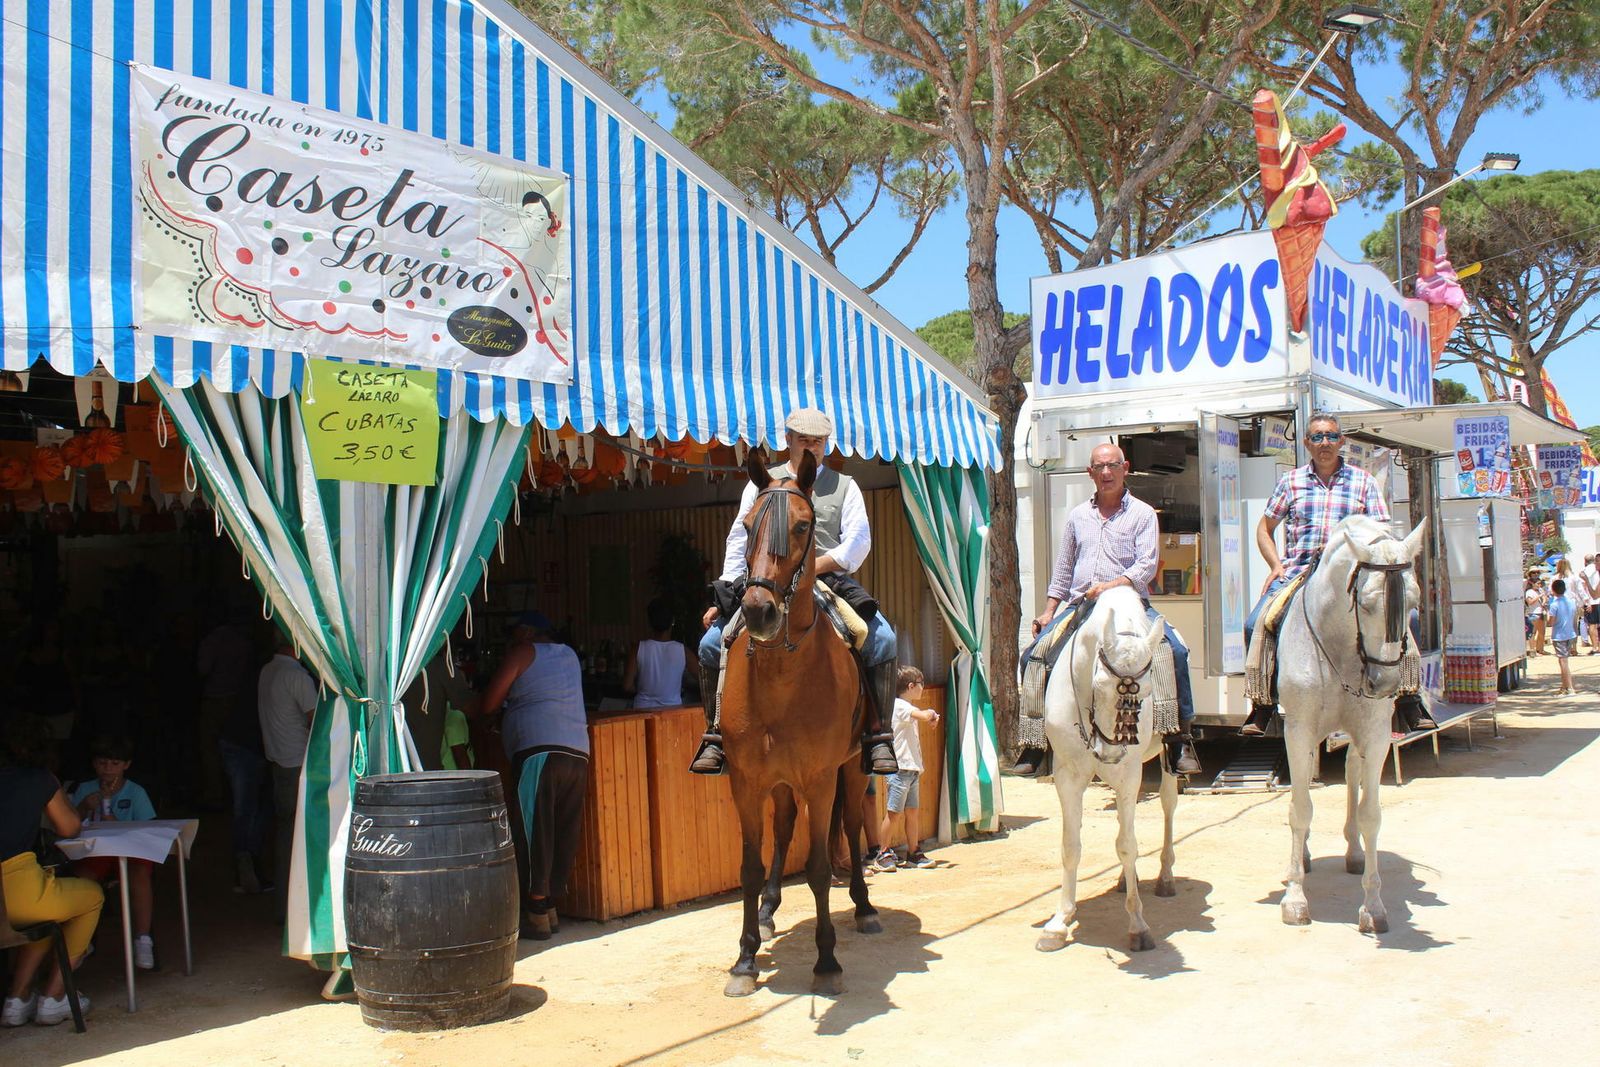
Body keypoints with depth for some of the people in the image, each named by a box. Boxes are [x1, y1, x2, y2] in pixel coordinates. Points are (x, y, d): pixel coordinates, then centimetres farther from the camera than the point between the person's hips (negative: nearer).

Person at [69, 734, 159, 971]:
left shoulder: (136, 792, 4)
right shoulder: (84, 790, 11)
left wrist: (118, 825, -19)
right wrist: (84, 808, -13)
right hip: (94, 854, 2)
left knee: (140, 872, -35)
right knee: (81, 875, -32)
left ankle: (143, 940, -30)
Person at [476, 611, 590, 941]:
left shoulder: (522, 652, 6)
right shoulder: (569, 655, 24)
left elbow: (488, 705, 3)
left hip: (539, 750, -7)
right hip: (578, 752, 7)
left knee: (535, 831, -4)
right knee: (564, 833, 9)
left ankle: (537, 916, -3)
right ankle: (550, 908, 14)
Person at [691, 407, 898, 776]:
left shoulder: (844, 486, 14)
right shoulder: (762, 484, 15)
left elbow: (859, 541, 3)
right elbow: (739, 540, 10)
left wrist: (817, 565, -14)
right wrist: (724, 596, 0)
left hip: (831, 581, 0)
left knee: (883, 641, -23)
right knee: (712, 643, -16)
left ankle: (876, 735, -13)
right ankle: (716, 733, -1)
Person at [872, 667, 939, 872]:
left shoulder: (907, 708, 19)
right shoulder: (899, 706, -12)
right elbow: (923, 716, -26)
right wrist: (932, 713, -5)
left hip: (912, 769, 10)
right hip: (899, 768, -10)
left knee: (912, 812, 11)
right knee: (894, 813, -5)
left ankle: (914, 853, 17)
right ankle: (884, 854, 2)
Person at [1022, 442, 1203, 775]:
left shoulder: (1142, 513, 5)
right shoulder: (1077, 515, 17)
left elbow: (1147, 565, -7)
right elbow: (1062, 569, 20)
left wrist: (1112, 585, -22)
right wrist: (1049, 611, 12)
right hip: (1079, 605, 4)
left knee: (1176, 651, -27)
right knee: (1033, 655, -10)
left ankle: (1181, 738, -18)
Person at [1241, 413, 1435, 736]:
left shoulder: (1362, 480, 11)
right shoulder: (1291, 481, 12)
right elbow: (1264, 529, 16)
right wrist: (1276, 565, 1)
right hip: (1298, 570, 0)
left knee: (1407, 617, -20)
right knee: (1255, 625, -21)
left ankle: (1407, 700, -3)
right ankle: (1264, 701, -2)